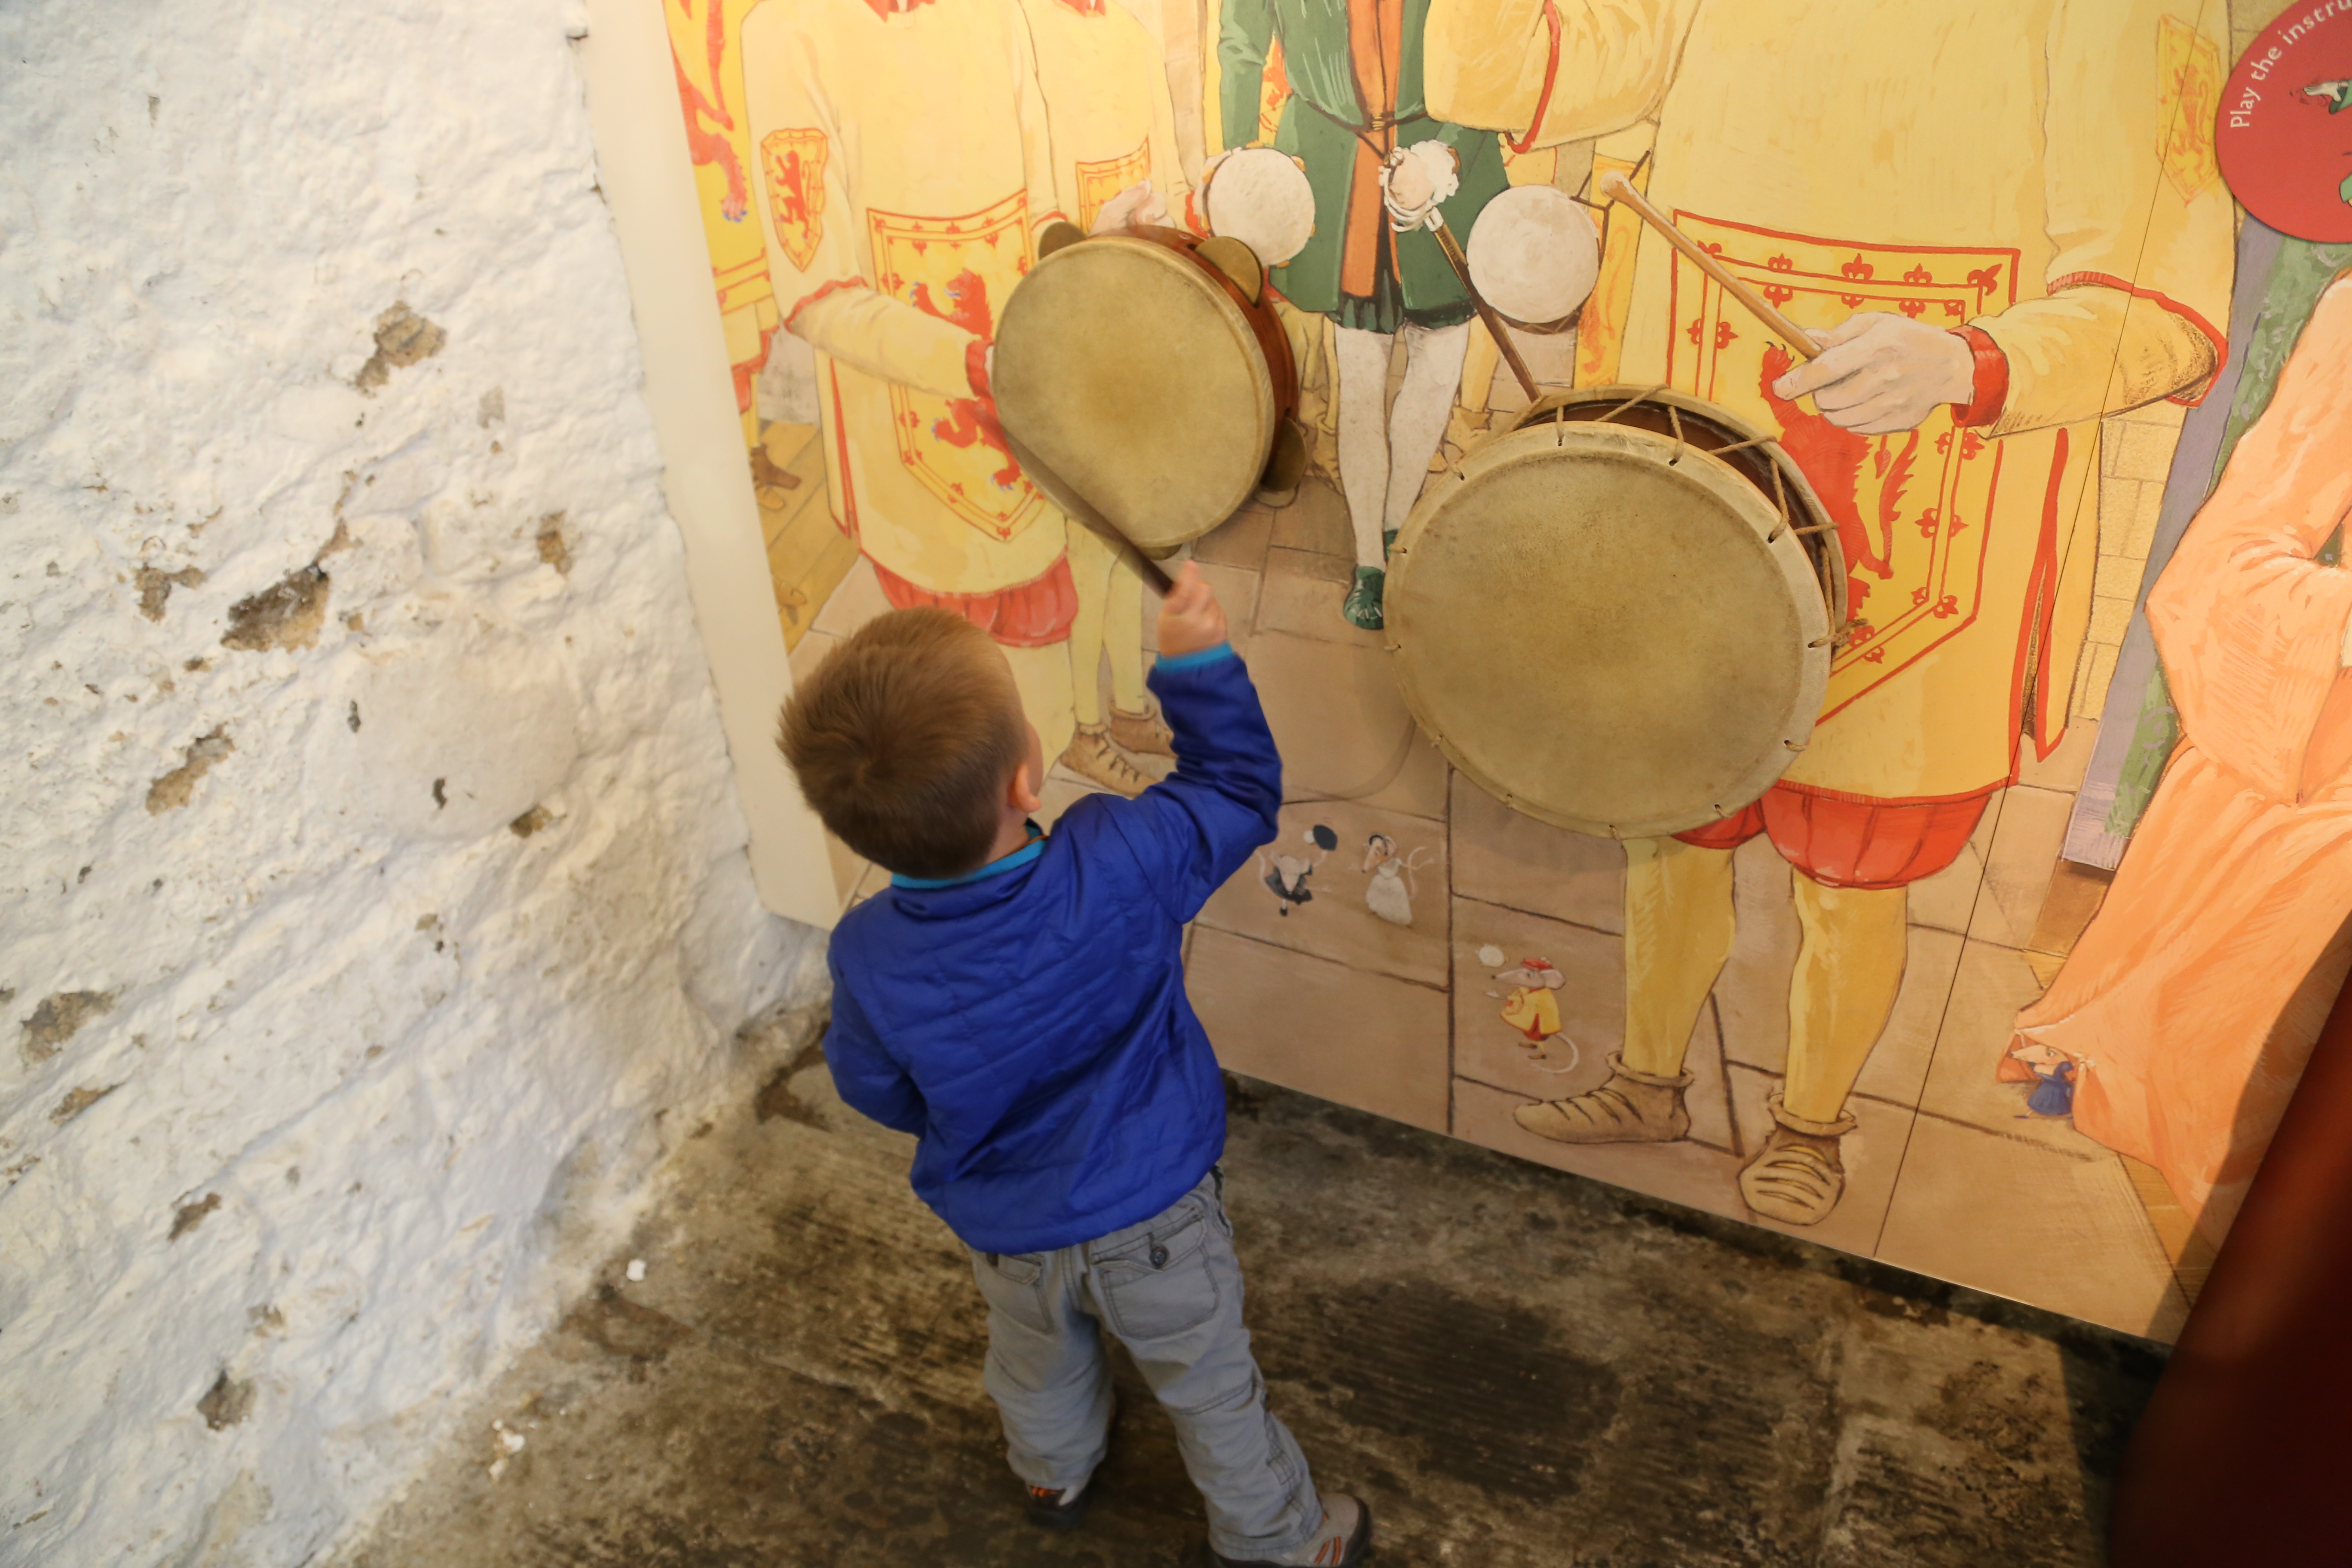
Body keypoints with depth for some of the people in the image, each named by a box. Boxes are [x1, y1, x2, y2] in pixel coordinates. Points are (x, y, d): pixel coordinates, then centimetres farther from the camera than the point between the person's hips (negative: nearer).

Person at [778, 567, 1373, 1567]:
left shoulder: (867, 957, -27)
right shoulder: (1120, 862, -36)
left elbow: (877, 1091, -7)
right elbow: (1240, 791, -16)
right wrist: (1197, 663, -8)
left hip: (1005, 1231, 3)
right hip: (1153, 1214, -2)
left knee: (1037, 1367, 34)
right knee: (1208, 1383, 24)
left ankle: (1055, 1477, 64)